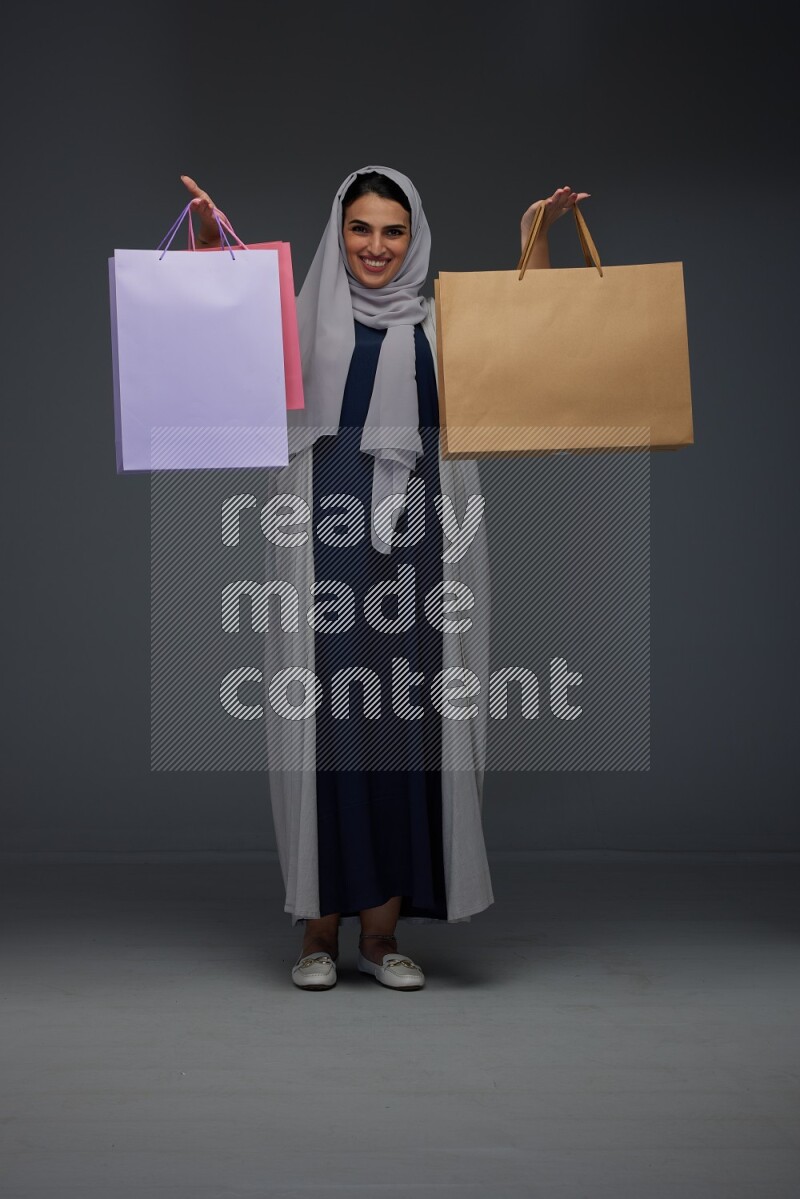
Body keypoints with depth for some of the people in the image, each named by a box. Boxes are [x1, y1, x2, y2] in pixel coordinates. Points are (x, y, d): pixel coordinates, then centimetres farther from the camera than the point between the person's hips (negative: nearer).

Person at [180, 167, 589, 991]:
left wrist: (538, 236, -5)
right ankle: (320, 929, 8)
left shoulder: (441, 325, 14)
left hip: (414, 541, 2)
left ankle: (382, 932, 12)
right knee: (326, 719, -3)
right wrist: (207, 242, -14)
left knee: (405, 721, 2)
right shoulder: (305, 317, 11)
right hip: (326, 540, -1)